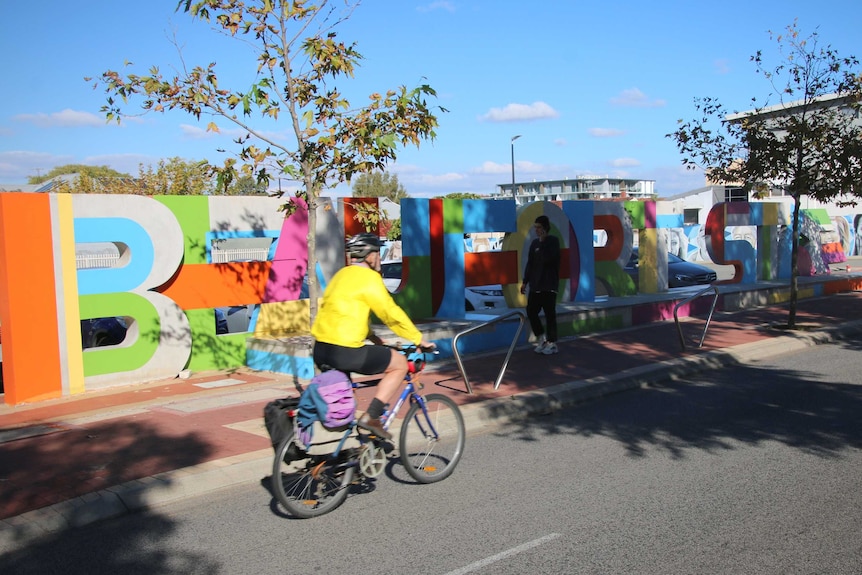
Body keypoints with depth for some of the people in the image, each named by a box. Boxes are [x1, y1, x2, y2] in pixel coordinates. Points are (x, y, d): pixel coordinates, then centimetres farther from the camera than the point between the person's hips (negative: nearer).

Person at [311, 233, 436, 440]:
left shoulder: (342, 274, 17)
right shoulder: (369, 277, -9)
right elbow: (391, 313, -8)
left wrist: (373, 338, 31)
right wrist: (420, 340, 1)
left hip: (320, 350, 9)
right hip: (344, 352, -9)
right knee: (400, 363, 4)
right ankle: (371, 417, -2)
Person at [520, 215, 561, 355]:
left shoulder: (553, 241, -5)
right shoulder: (534, 243, 12)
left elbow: (547, 258, -20)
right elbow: (529, 263, 13)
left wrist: (543, 241, -12)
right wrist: (525, 281, 9)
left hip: (549, 285, -6)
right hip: (535, 285, 6)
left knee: (550, 315, -2)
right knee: (531, 312, 3)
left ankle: (552, 344, 6)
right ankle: (541, 339, 19)